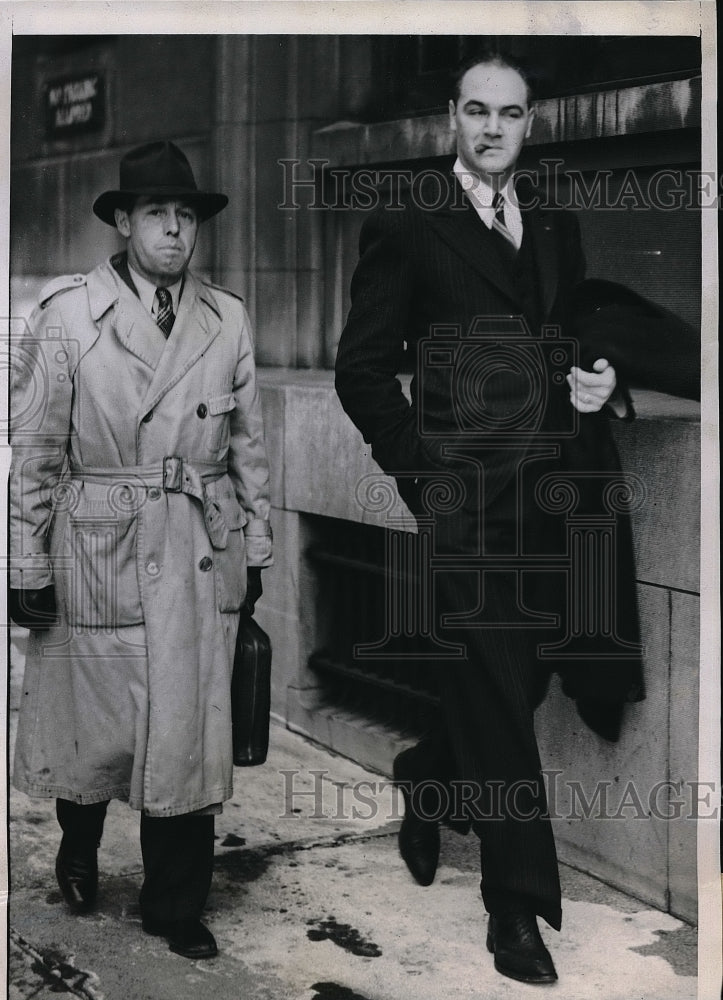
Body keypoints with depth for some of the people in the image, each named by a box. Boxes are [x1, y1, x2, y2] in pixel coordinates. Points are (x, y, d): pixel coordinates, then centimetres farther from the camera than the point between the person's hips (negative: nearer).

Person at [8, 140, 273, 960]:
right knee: (94, 726, 9)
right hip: (99, 552, -2)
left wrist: (256, 548, 11)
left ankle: (176, 907, 20)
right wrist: (28, 568, -4)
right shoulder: (67, 313, -4)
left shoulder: (227, 319, 5)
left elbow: (248, 444, 11)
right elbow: (33, 450, -3)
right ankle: (78, 856, 39)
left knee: (190, 733, 4)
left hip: (204, 556, 2)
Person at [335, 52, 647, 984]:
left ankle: (426, 778, 40)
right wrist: (422, 472, -8)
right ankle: (518, 905, 12)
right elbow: (362, 368, -1)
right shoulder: (404, 226, -1)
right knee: (494, 694, -1)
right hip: (467, 495, -5)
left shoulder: (557, 225, 16)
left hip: (562, 489, 5)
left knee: (519, 681, 10)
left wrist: (602, 380, 2)